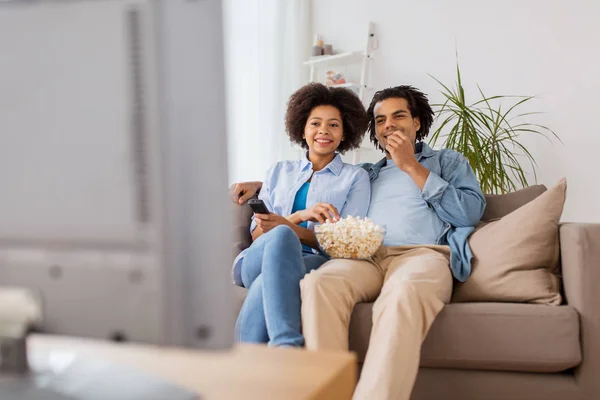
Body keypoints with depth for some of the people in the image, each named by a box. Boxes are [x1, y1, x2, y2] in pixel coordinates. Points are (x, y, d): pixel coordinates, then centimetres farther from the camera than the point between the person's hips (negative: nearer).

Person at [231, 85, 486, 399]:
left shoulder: (448, 161, 25)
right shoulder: (365, 174, 35)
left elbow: (471, 212, 5)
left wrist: (411, 167, 7)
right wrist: (262, 185, 30)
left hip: (423, 253, -3)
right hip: (365, 257, 3)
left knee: (404, 293, -42)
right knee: (317, 283, -34)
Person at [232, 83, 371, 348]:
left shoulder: (355, 178, 17)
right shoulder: (280, 171, 26)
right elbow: (256, 232, 13)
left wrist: (286, 226, -12)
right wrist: (300, 215, -9)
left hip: (315, 263, -2)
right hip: (256, 259, 2)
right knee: (279, 236, -38)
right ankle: (287, 346, -50)